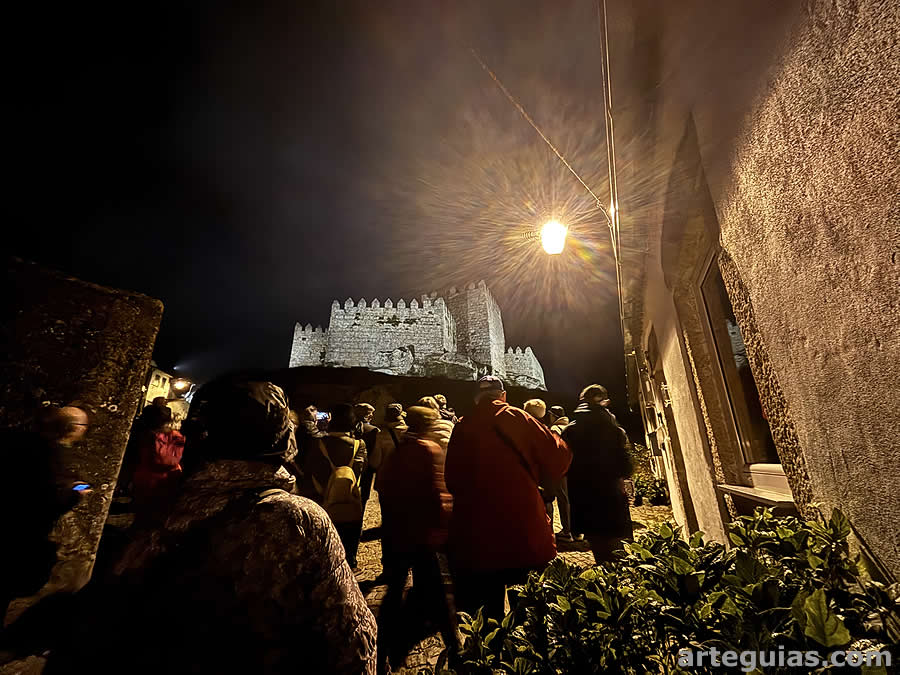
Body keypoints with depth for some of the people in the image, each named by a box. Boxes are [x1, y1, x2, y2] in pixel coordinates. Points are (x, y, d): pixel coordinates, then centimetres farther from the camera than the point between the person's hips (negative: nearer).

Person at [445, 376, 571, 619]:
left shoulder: (462, 427, -2)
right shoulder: (519, 419, -5)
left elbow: (452, 480, 3)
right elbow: (556, 459, -5)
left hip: (473, 536, 1)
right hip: (522, 529, -1)